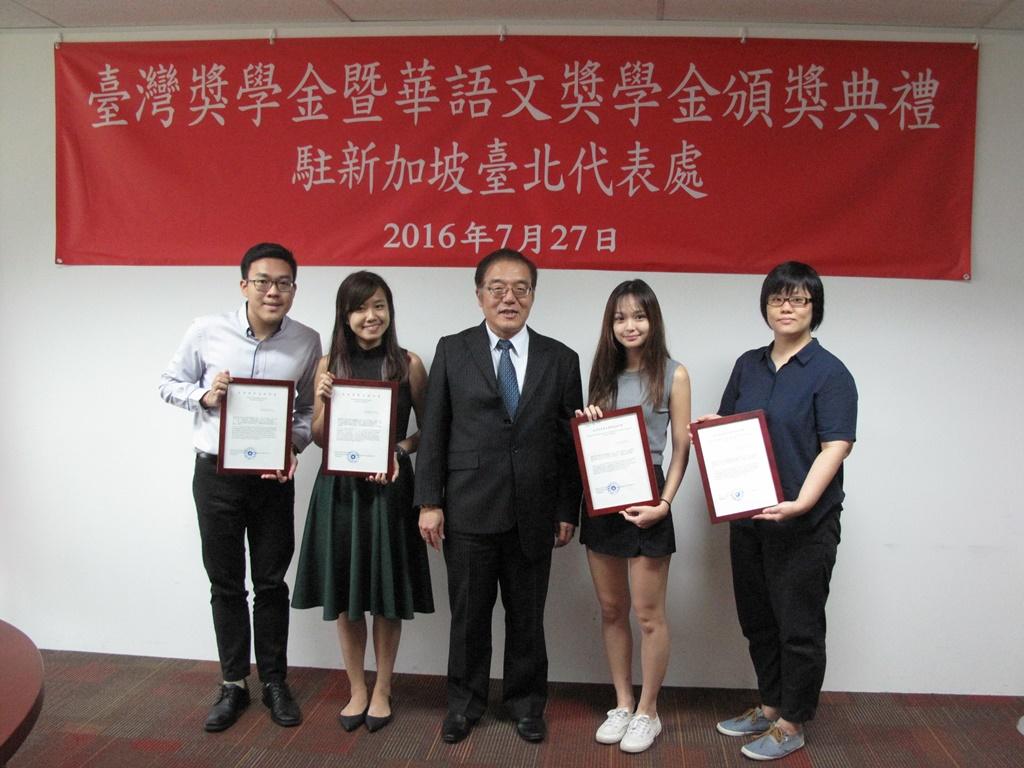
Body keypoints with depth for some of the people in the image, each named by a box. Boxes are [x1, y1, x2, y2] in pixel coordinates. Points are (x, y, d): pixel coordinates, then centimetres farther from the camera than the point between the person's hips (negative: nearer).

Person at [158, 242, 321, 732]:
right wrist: (202, 395, -16)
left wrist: (293, 444, -11)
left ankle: (274, 682, 27)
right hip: (216, 475, 0)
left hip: (274, 476, 0)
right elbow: (169, 384, 4)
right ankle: (233, 684, 27)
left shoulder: (306, 342, -5)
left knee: (271, 583, 11)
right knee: (225, 583, 11)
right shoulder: (206, 332, -8)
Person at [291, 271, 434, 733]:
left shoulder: (408, 365, -2)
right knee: (344, 595, 10)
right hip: (340, 490, 2)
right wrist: (322, 400, -12)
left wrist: (399, 449, -16)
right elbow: (319, 439, 6)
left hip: (389, 489, -2)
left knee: (386, 596, 8)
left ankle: (382, 690, 27)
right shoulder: (329, 365, 3)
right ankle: (357, 689, 28)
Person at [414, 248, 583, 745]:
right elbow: (434, 432, 0)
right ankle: (465, 703, 31)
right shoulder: (452, 351, 1)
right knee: (468, 615, 11)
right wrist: (429, 502, -4)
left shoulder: (560, 359, 4)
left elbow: (570, 441, 4)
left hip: (533, 514, 1)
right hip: (468, 512, -1)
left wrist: (568, 511, 2)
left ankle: (525, 704, 32)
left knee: (527, 617, 12)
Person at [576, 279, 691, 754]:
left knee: (648, 614, 3)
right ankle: (622, 703, 25)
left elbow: (681, 448, -5)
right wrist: (584, 424, -5)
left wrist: (664, 503, -16)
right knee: (611, 609, 12)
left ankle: (647, 712, 18)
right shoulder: (604, 374, 9)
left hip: (645, 500, -5)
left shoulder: (673, 375, -4)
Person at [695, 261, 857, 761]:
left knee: (798, 625, 6)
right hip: (748, 516, 6)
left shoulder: (829, 373, -9)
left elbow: (835, 447, -16)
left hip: (805, 522, -6)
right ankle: (770, 705, 35)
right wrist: (710, 426, -5)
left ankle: (792, 724, 21)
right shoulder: (748, 365, 10)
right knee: (756, 618, 17)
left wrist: (801, 502, -29)